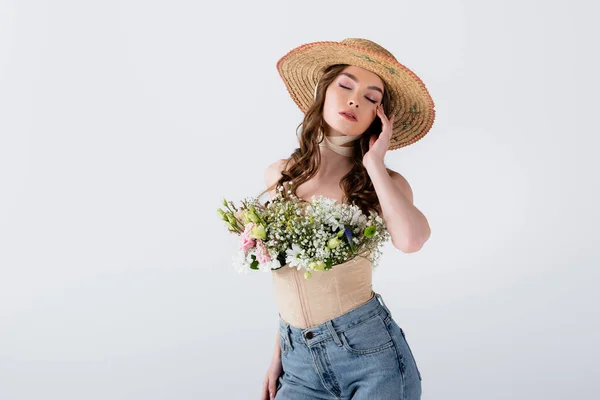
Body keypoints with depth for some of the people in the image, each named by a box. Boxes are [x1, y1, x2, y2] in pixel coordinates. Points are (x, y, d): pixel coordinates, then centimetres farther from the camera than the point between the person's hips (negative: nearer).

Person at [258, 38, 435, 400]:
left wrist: (374, 164, -14)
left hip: (371, 350, -2)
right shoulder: (278, 176, 4)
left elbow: (410, 240, -26)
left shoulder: (386, 182, -4)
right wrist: (279, 355, 14)